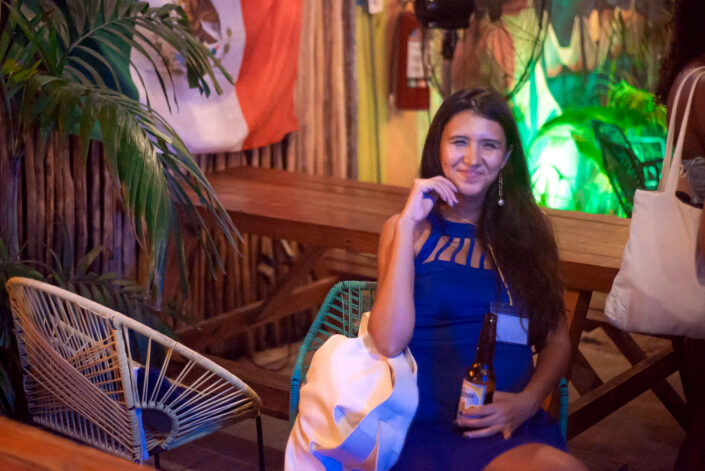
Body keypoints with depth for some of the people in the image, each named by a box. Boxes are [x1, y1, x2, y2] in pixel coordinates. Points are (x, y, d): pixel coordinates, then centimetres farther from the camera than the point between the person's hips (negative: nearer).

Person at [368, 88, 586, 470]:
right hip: (425, 425, -4)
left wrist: (528, 401, -6)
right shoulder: (407, 229, 9)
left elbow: (557, 340, 15)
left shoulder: (525, 231, 16)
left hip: (509, 422, 4)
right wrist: (408, 223, -5)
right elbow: (389, 343, -6)